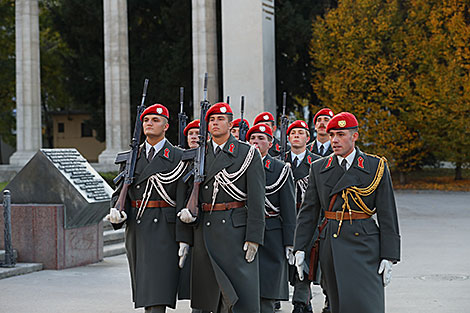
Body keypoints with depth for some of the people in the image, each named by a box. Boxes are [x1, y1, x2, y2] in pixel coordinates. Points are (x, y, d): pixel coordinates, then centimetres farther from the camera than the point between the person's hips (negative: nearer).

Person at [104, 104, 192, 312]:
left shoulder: (178, 158, -1)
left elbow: (184, 200, -6)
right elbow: (120, 191, 12)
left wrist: (184, 240, -12)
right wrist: (116, 212, -12)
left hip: (164, 232, -5)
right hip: (136, 231, 5)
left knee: (158, 290, -13)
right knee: (144, 290, 12)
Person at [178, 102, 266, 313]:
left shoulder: (248, 154, 0)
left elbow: (256, 199, -5)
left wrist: (253, 238, -12)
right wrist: (187, 210, -4)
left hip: (235, 228, -4)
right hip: (205, 230, 4)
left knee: (243, 294, -8)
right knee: (207, 294, 6)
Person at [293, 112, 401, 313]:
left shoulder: (376, 167, 2)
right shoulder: (319, 169, 10)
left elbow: (387, 215, 0)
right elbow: (308, 212, 11)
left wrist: (389, 257, -5)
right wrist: (300, 248, 2)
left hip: (364, 246, -3)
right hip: (331, 247, 3)